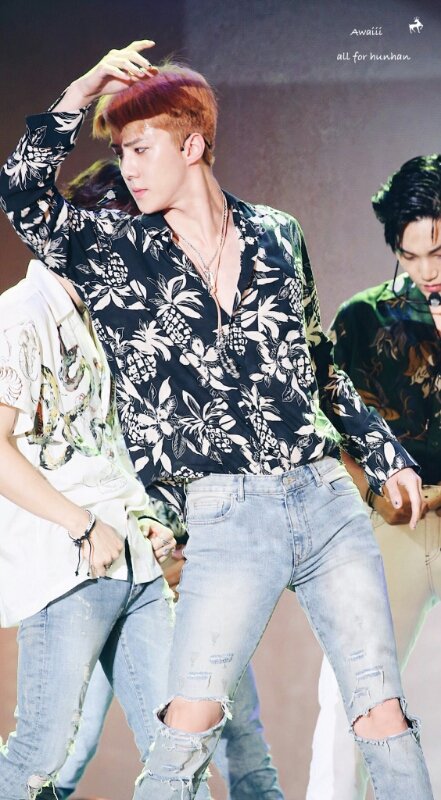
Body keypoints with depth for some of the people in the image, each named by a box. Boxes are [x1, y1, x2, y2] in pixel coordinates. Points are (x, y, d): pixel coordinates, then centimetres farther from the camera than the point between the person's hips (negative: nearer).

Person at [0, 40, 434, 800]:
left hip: (327, 501, 2)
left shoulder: (276, 235, 12)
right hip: (225, 517, -2)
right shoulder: (112, 249, 6)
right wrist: (86, 89, -8)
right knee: (190, 721, -13)